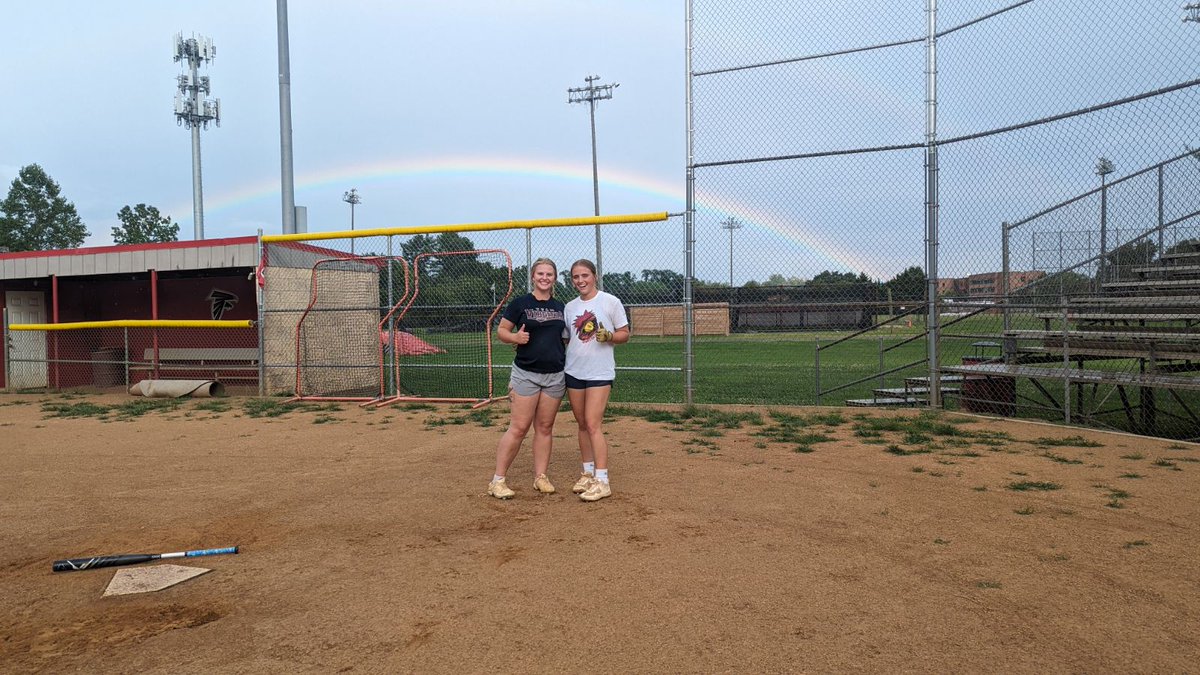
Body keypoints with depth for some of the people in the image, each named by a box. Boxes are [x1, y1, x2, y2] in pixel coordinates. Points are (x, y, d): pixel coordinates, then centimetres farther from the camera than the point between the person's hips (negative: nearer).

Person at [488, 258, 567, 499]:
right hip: (526, 373, -4)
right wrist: (515, 337, -19)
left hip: (555, 375, 4)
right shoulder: (520, 303, -2)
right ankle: (498, 480, 2)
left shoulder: (559, 307, 11)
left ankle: (540, 477, 18)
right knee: (519, 427, -7)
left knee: (545, 427, 8)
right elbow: (501, 330, 0)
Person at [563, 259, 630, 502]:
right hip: (573, 372, 5)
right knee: (582, 425, 9)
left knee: (592, 425, -12)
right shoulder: (570, 307, 10)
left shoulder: (611, 301, -4)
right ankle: (588, 473, 20)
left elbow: (624, 334, 0)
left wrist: (608, 336, -20)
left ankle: (602, 481, -8)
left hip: (600, 372, -5)